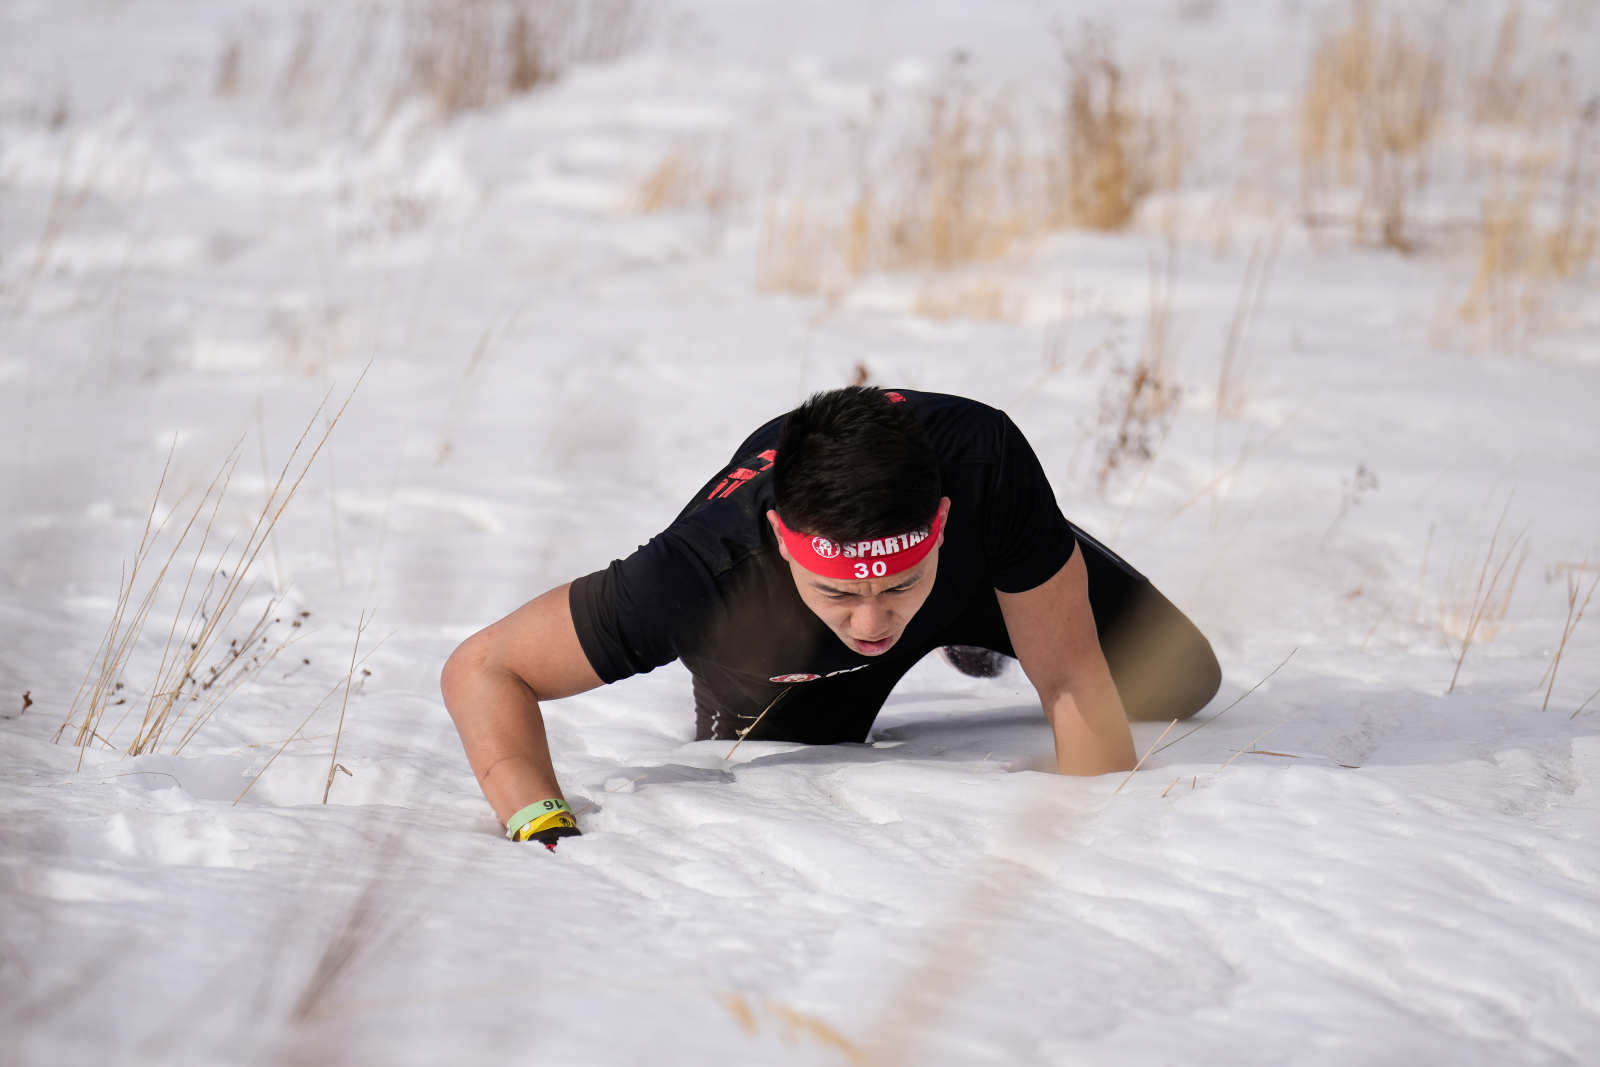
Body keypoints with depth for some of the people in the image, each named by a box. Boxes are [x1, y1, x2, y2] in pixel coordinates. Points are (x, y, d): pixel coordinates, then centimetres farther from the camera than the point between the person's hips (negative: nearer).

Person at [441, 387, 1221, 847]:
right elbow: (482, 670, -41)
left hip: (980, 566, 1)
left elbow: (1075, 683, -37)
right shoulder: (700, 573, -49)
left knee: (1181, 684, 15)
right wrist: (546, 830, -55)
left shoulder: (987, 464, -47)